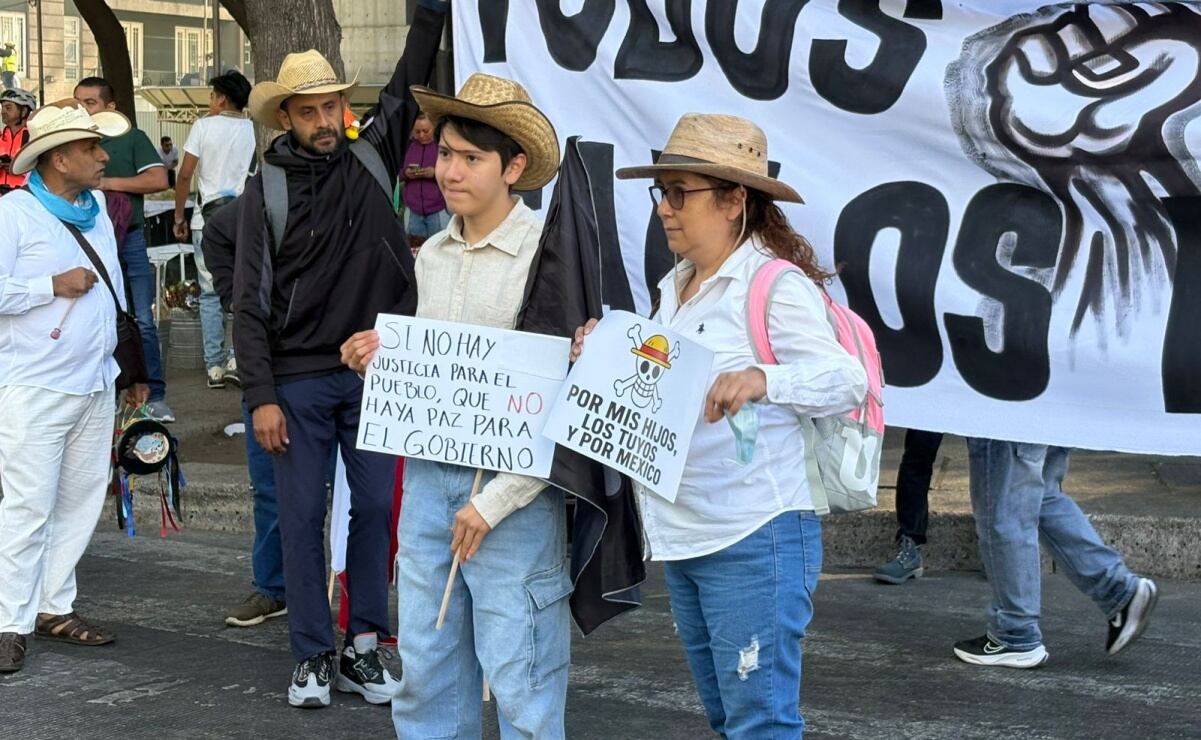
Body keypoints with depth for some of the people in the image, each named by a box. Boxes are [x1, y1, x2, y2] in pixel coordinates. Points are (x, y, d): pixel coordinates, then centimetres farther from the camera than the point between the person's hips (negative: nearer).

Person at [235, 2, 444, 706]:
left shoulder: (373, 154, 4)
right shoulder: (266, 189, -3)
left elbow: (411, 76, 9)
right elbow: (250, 303, -4)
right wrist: (262, 395, -9)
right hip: (299, 378, -2)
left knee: (376, 507, 4)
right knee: (303, 516, 2)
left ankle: (364, 649, 14)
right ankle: (313, 657, 11)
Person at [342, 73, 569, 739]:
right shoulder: (432, 255, 11)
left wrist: (495, 502, -16)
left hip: (513, 492, -7)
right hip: (429, 478, 7)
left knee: (519, 684, -1)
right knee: (425, 672, 13)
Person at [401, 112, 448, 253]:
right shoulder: (408, 145, 9)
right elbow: (396, 170, 16)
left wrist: (436, 173, -22)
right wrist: (405, 173, -7)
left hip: (439, 210, -4)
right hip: (413, 209, 4)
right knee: (415, 248, 5)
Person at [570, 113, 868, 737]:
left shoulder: (777, 283, -10)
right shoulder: (675, 288, 16)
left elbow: (847, 380, -19)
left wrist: (762, 380, -35)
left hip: (755, 537, -9)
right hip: (682, 540, 9)